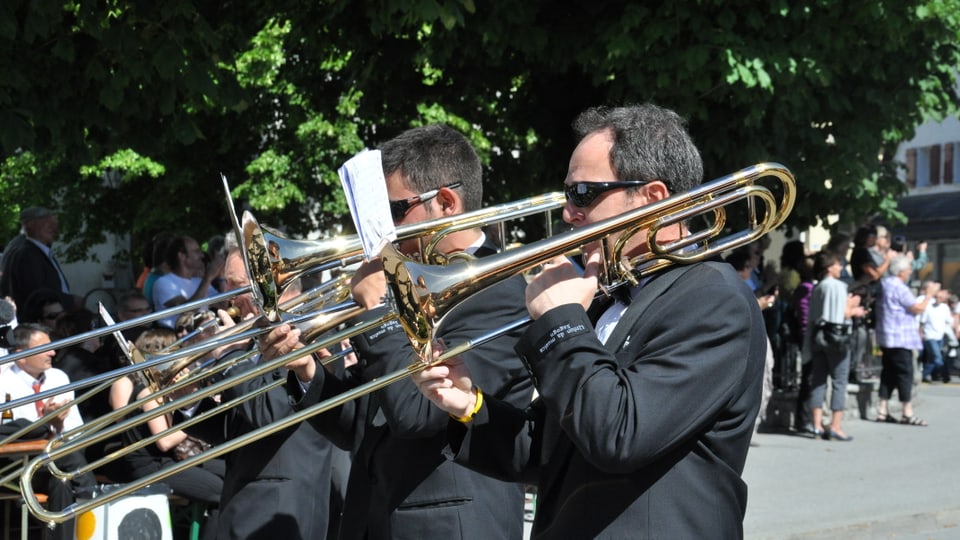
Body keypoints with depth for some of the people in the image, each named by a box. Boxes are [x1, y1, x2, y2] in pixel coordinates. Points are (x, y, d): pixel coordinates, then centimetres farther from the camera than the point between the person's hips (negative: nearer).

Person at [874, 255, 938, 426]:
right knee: (905, 373, -5)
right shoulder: (899, 287, -17)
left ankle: (882, 410, 10)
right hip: (900, 338, -10)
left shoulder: (885, 284, 13)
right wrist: (929, 294, -2)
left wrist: (924, 294, 22)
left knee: (888, 373, 11)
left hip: (886, 338, 10)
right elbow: (918, 308, -16)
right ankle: (907, 413, -3)